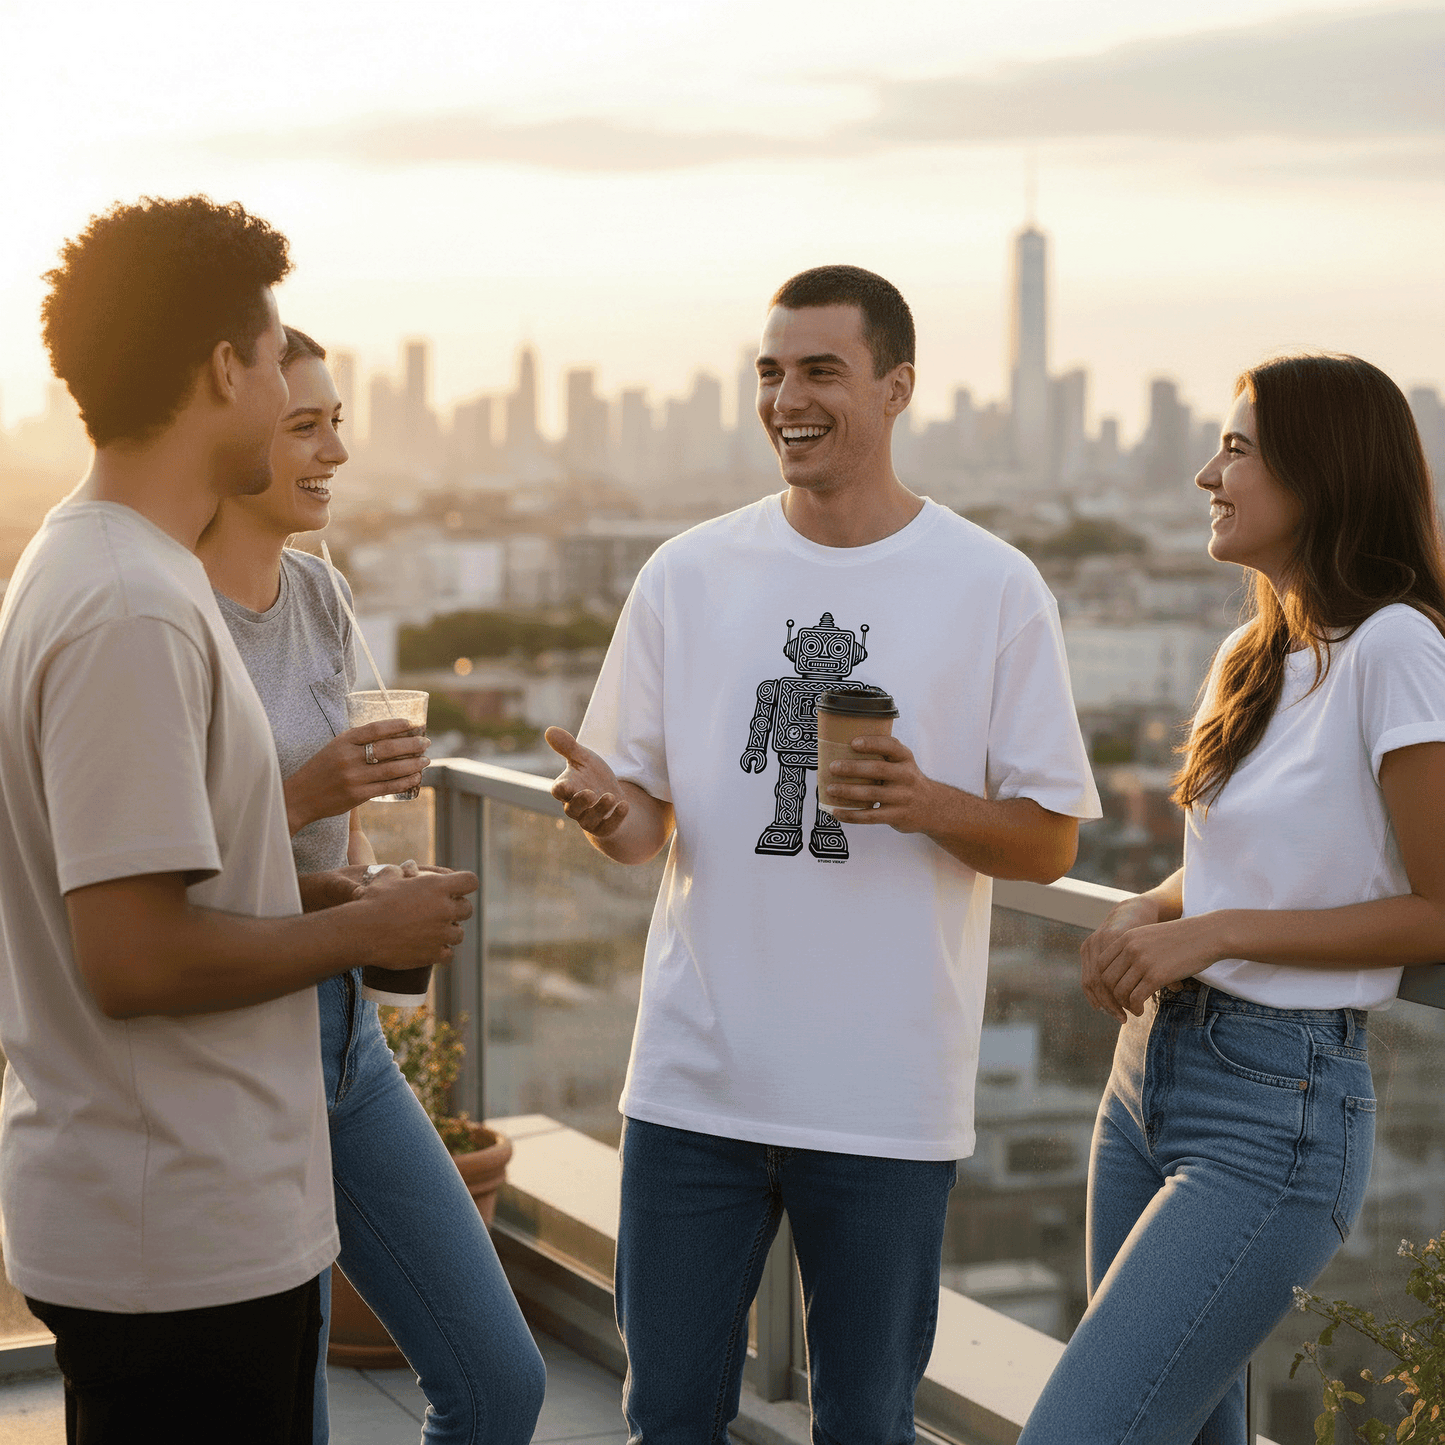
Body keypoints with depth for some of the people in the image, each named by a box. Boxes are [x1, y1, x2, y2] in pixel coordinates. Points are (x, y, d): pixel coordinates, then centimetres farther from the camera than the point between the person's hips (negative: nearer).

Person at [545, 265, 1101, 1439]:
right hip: (696, 1078, 2)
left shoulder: (993, 586, -1)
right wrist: (608, 812, -12)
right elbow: (647, 822, 11)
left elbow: (1049, 842, 0)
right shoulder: (689, 574, 6)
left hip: (891, 1095, -2)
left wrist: (924, 804, -19)